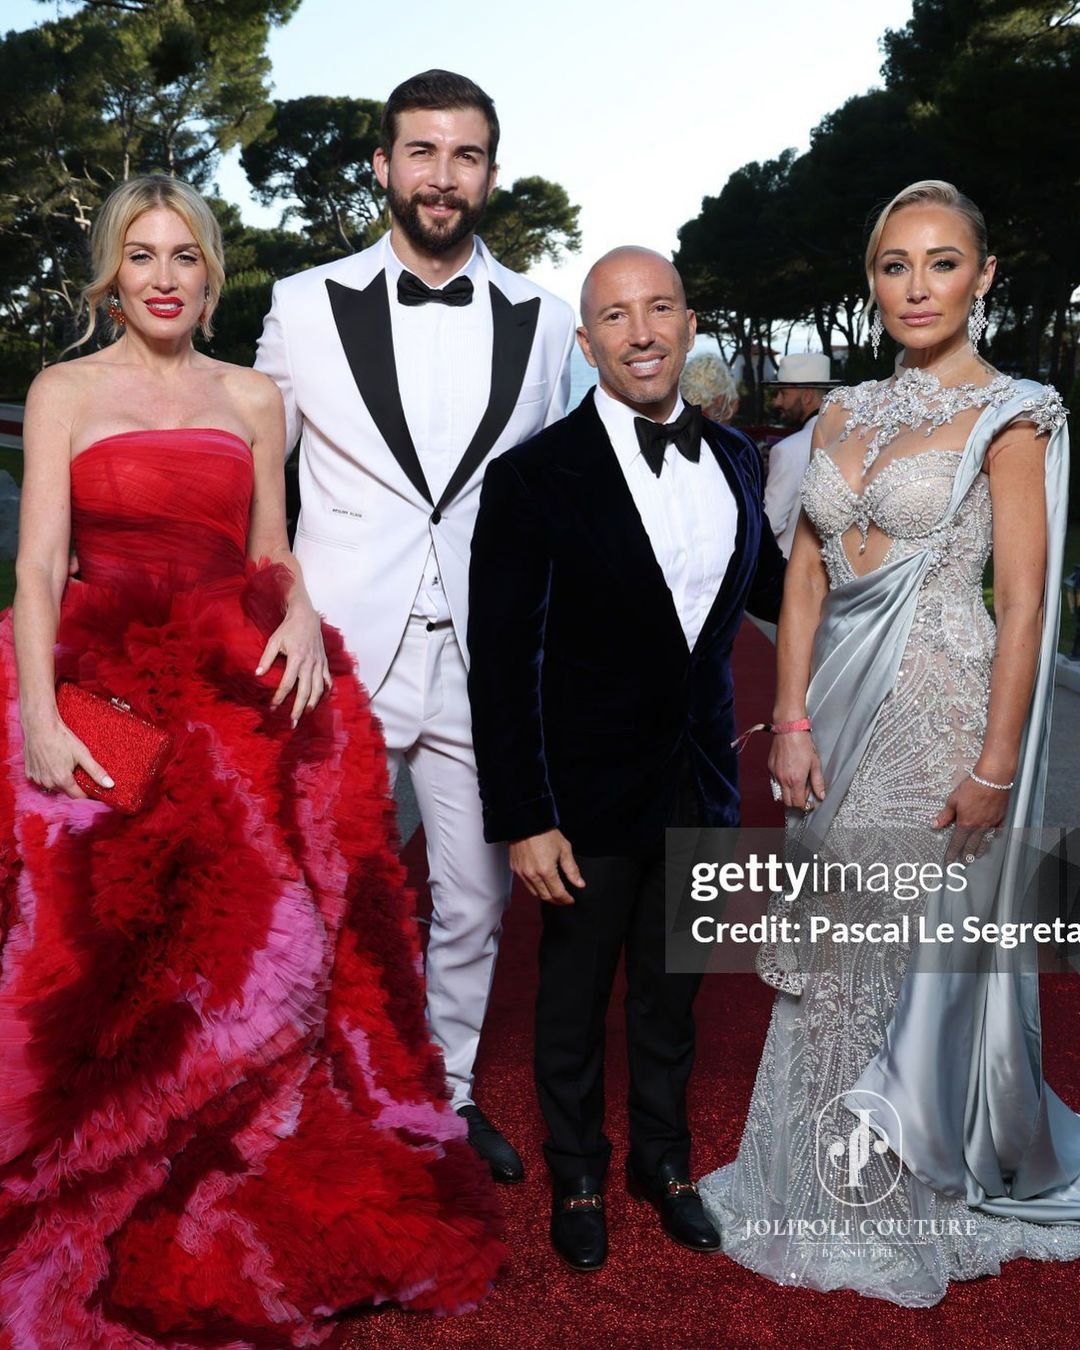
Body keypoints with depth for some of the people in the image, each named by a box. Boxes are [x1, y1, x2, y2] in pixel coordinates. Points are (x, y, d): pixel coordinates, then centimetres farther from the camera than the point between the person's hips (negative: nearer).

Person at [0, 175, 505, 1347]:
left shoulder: (254, 398, 13)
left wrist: (301, 615, -6)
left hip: (247, 690, 2)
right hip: (106, 693, -2)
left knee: (275, 943, -3)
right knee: (110, 959, -3)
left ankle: (268, 1225, 17)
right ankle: (115, 1248, 17)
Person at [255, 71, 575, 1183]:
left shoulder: (544, 323, 5)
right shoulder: (306, 305, 1)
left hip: (486, 667, 2)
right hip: (342, 662, -1)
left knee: (473, 904, 13)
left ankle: (449, 1090, 35)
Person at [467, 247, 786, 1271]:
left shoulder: (733, 458, 2)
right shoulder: (534, 477, -15)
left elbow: (768, 586, 16)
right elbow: (500, 664, -15)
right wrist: (523, 820, -17)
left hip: (699, 785, 5)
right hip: (591, 794, -4)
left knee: (671, 994, 22)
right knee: (574, 1002, 16)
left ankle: (662, 1158, 45)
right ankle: (576, 1176, 40)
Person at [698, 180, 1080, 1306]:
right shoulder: (845, 413, 10)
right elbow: (805, 577, 8)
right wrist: (792, 723, 0)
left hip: (936, 704, -5)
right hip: (840, 698, 6)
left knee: (922, 955, 5)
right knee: (831, 954, 13)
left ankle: (908, 1211, 27)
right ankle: (826, 1188, 33)